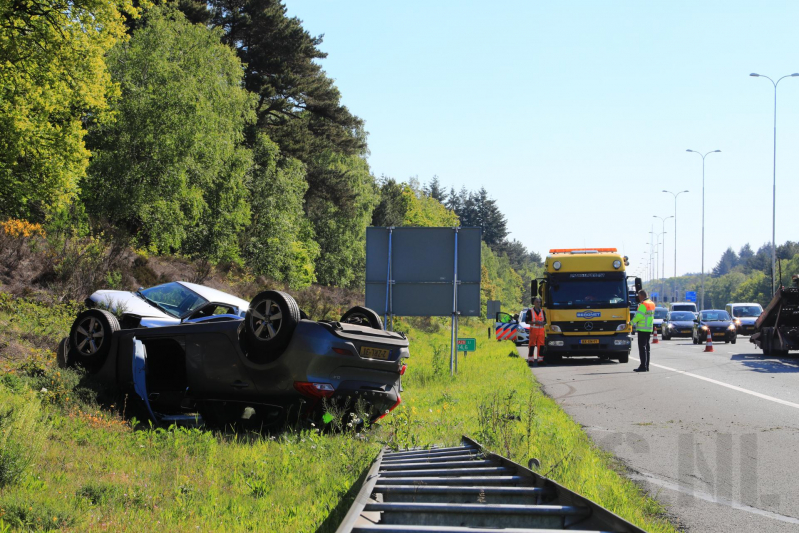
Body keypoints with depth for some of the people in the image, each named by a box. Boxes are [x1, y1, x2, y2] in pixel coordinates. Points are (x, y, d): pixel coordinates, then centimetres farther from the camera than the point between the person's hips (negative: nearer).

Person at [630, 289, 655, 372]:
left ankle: (643, 366, -11)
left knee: (642, 347, -8)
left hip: (642, 329, -9)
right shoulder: (652, 304, 14)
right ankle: (647, 366, 15)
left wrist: (631, 322, -8)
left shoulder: (643, 305, -15)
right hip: (649, 329, 9)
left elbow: (638, 316, -22)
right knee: (647, 347, 13)